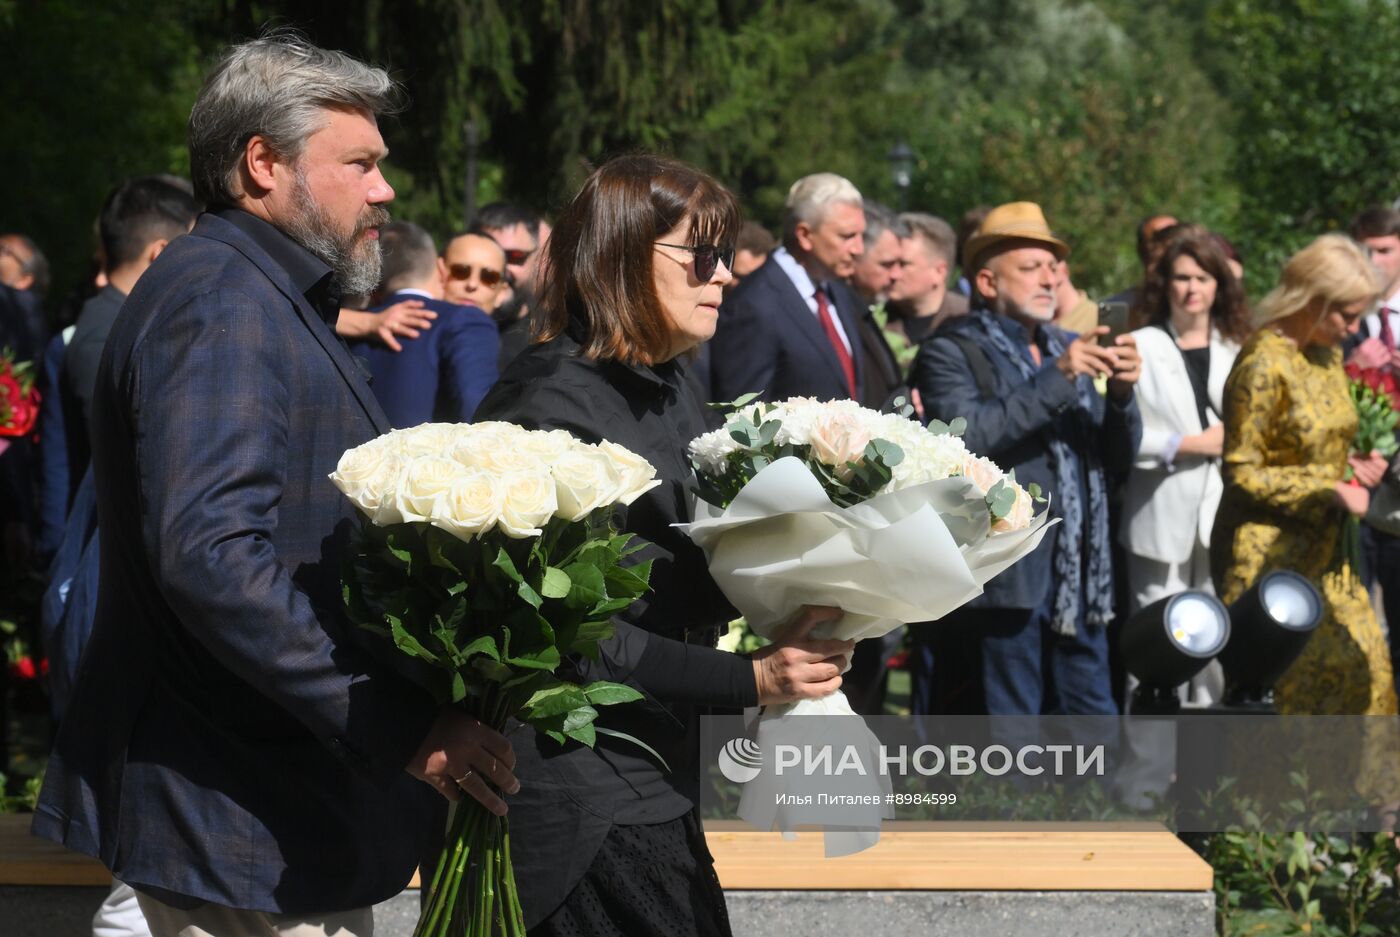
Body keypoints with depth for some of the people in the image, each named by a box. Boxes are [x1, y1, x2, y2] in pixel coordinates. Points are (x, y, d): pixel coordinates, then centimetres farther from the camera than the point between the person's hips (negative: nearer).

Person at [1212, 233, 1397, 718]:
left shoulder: (1328, 354, 9)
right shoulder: (1263, 364, -17)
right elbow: (1242, 474, -16)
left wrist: (1354, 464, 0)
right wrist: (1331, 491, -18)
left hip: (1323, 550, 8)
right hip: (1268, 555, -8)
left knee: (1360, 661, 6)